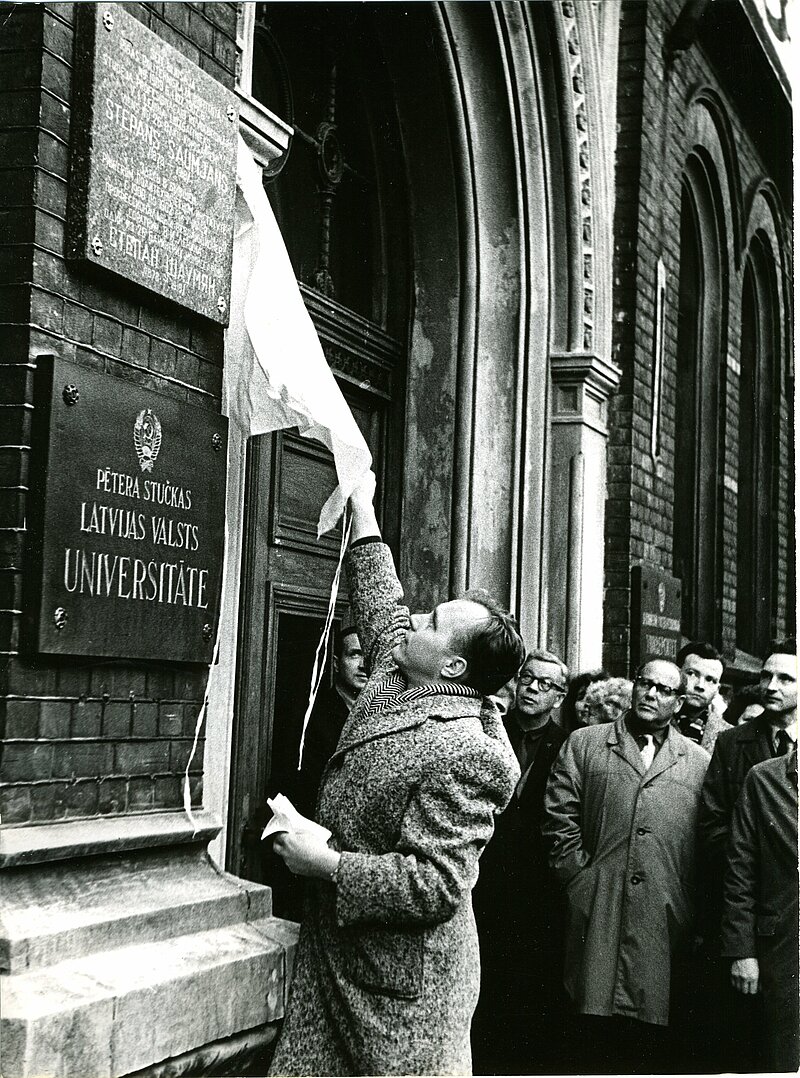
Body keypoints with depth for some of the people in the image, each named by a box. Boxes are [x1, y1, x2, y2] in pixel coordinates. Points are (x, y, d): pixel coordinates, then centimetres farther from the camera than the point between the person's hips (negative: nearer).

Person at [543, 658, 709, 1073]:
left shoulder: (699, 762, 13)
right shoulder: (583, 744, 10)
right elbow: (560, 819, 5)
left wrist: (695, 910, 1)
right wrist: (581, 876, -2)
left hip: (664, 919, 1)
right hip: (597, 914, -1)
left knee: (651, 1042, 2)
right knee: (595, 1034, 0)